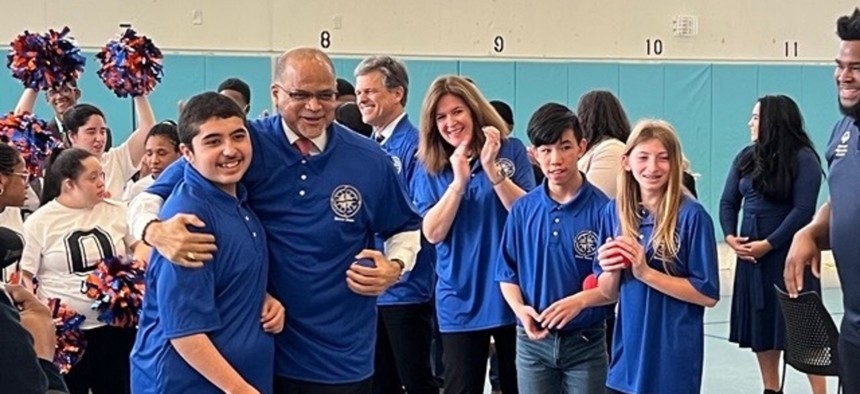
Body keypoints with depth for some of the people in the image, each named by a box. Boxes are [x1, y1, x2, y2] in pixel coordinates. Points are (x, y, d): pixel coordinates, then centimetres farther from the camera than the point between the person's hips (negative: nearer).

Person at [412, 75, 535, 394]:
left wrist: (492, 170, -21)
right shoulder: (428, 169, 3)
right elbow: (433, 233, -8)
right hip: (461, 299, 1)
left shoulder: (511, 150, -1)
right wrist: (458, 181, -18)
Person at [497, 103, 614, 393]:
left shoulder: (602, 208, -11)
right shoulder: (522, 210, 0)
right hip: (533, 341, 3)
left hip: (586, 342, -3)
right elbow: (508, 274, 6)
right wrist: (520, 309, -12)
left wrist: (580, 300, -24)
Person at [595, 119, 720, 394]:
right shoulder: (615, 212, 4)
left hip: (673, 359, -5)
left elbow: (708, 294, -12)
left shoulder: (691, 216, -11)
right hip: (627, 354, 5)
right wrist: (612, 270, -12)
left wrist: (645, 272, -19)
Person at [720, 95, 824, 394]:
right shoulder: (747, 157, 10)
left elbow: (803, 210, -16)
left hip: (787, 253, -6)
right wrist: (730, 236, -8)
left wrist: (769, 244, -17)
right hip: (750, 253, 6)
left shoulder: (803, 158, -9)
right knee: (760, 322, 10)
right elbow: (728, 201, 9)